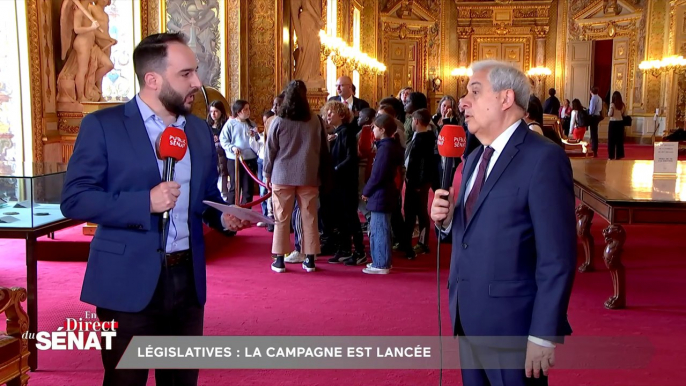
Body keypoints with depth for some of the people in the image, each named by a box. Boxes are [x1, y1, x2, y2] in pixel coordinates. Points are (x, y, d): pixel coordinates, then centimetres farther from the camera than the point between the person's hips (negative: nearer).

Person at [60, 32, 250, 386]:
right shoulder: (102, 125, -7)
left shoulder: (199, 130, 10)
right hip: (129, 283, -5)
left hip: (188, 279, 5)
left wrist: (223, 217, -4)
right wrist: (145, 203, -22)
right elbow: (74, 199, -12)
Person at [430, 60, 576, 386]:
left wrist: (544, 335, -18)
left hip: (512, 327, -8)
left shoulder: (544, 158, -15)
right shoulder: (475, 159, 13)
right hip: (469, 321, 8)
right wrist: (446, 219, -3)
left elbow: (557, 258, -18)